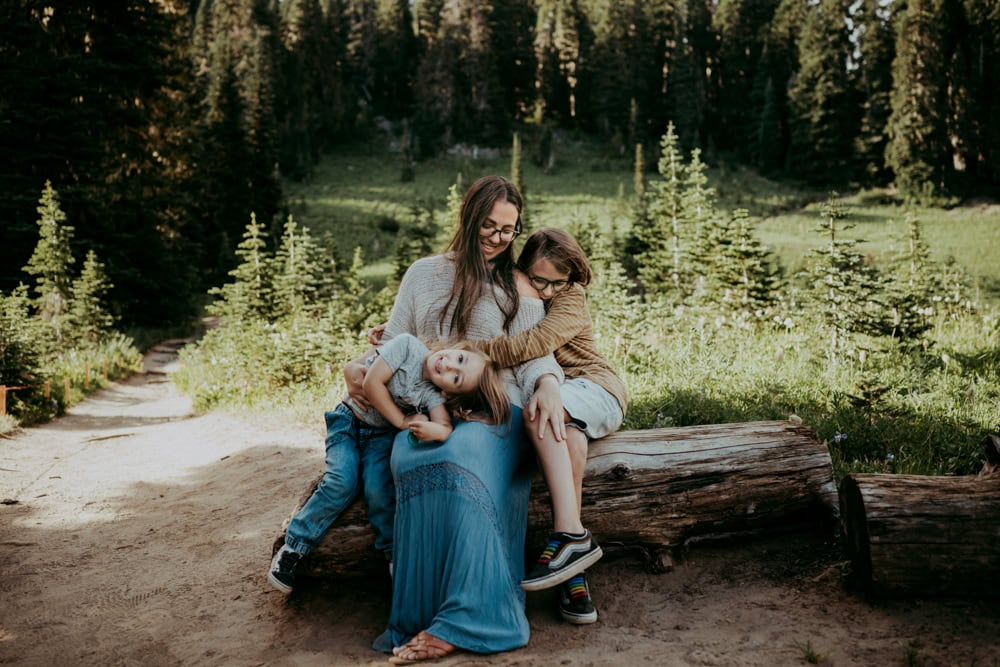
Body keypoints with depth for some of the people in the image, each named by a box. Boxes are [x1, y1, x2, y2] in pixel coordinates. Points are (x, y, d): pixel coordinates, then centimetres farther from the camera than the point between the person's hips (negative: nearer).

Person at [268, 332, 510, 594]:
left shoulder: (433, 395, -21)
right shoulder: (408, 345, -25)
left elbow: (445, 427, -33)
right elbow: (372, 383, -24)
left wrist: (436, 431, -56)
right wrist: (403, 421, -20)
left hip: (381, 434, 1)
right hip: (349, 419, -1)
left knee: (379, 489, -21)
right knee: (342, 483, -19)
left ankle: (395, 553, 3)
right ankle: (292, 548, -4)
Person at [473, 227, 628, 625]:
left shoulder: (569, 299, -8)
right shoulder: (513, 295, 10)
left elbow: (536, 343, -27)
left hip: (594, 389, -3)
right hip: (550, 401, 4)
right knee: (570, 440, -34)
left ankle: (570, 535, -38)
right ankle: (573, 575, -35)